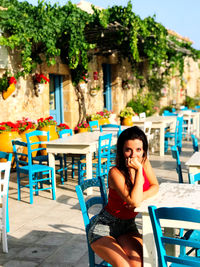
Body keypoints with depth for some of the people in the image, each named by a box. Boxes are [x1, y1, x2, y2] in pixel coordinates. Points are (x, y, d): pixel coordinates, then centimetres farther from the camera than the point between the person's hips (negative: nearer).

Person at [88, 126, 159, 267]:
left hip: (128, 225, 5)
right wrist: (139, 170, -30)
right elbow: (134, 201, -34)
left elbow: (155, 186, 3)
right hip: (104, 228, -5)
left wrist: (141, 197, -18)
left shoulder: (144, 162, -6)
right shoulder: (116, 173, -25)